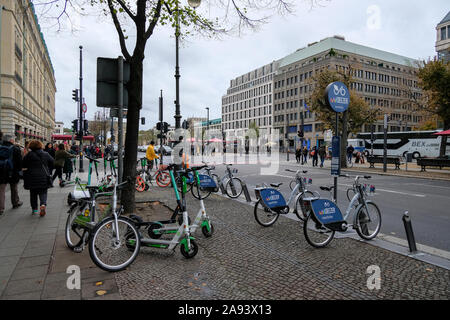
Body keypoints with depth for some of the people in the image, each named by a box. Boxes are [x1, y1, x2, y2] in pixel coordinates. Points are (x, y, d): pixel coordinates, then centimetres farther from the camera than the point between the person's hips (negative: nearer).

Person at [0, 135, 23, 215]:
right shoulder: (15, 149, -9)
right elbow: (19, 161, -10)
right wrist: (19, 171, -1)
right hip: (13, 173, -2)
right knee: (14, 189, 16)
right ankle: (15, 203, 31)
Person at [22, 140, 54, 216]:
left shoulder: (29, 154, -7)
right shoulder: (46, 154, 0)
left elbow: (23, 165, -3)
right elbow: (52, 163, 6)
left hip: (32, 177, -1)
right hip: (44, 177, 1)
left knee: (33, 193, 13)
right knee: (43, 192, 6)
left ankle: (34, 208, 18)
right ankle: (43, 204, -20)